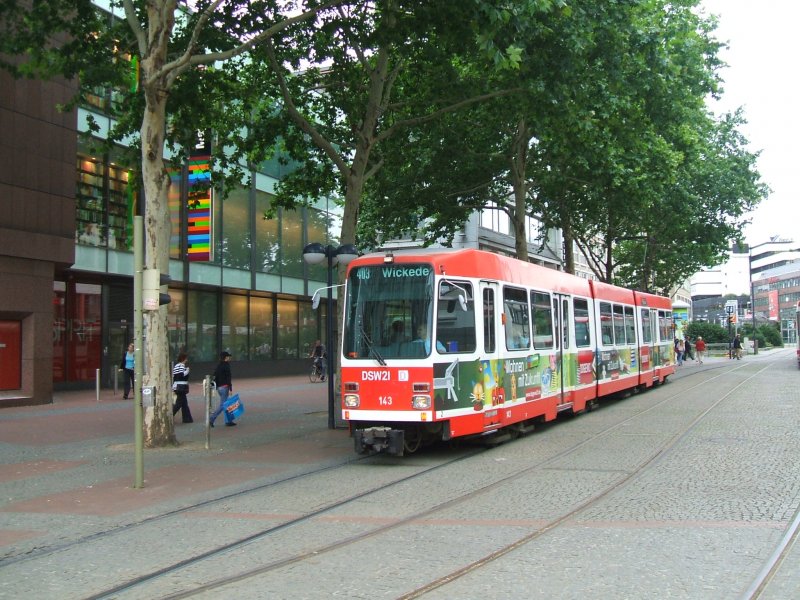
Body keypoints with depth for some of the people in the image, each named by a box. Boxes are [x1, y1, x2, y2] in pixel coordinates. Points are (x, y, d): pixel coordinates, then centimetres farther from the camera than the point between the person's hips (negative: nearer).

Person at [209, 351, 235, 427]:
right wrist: (230, 389, -15)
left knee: (225, 404, 14)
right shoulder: (226, 365, -11)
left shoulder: (218, 366, 14)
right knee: (222, 405, -7)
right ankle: (211, 419, -16)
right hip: (224, 387, -9)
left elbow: (215, 377, 15)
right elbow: (228, 378, -16)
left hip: (219, 387, 9)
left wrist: (216, 387, 20)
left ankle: (228, 421, 17)